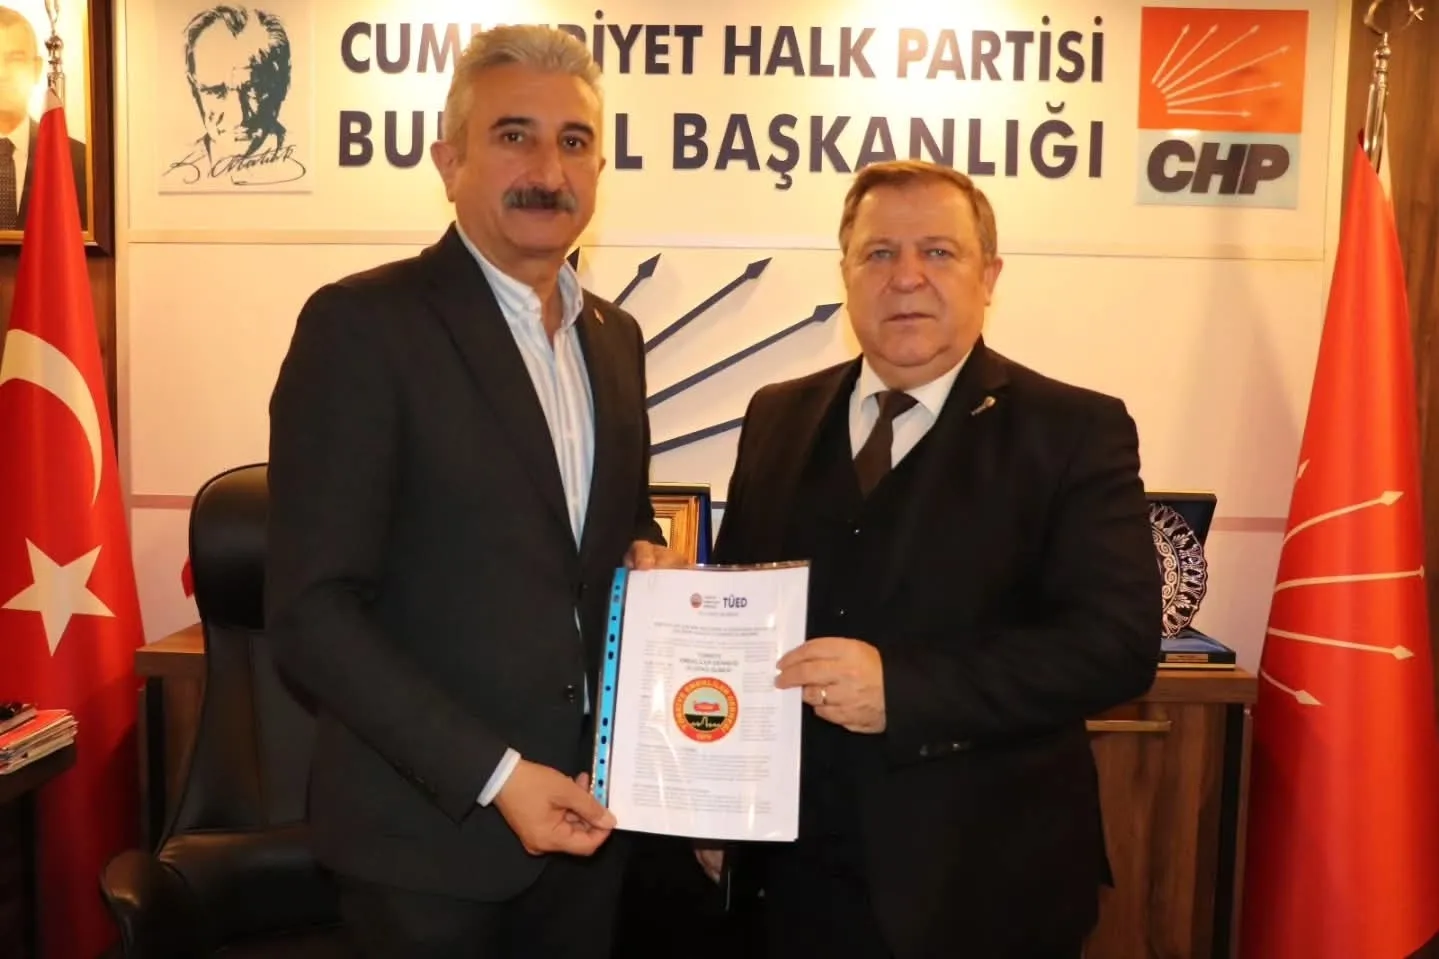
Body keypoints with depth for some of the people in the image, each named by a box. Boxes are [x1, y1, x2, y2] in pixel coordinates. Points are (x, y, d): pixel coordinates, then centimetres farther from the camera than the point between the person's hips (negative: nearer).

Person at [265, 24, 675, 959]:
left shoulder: (616, 336, 7)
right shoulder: (361, 323, -13)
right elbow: (313, 611, -17)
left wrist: (646, 554, -4)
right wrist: (494, 774, -20)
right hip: (433, 828, -6)